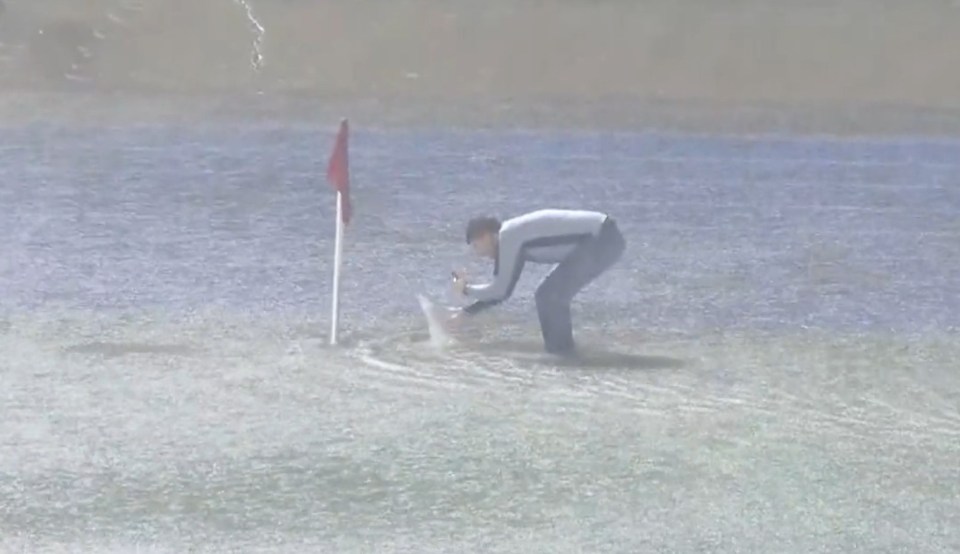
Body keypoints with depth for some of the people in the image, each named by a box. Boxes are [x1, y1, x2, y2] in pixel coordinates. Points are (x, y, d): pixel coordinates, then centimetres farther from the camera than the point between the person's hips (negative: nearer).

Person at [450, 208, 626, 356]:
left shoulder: (508, 236, -13)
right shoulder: (515, 238, 15)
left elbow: (501, 290, -11)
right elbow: (501, 290, 24)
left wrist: (467, 290, 5)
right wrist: (466, 312, 24)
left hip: (602, 241, -10)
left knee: (552, 294, -10)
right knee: (548, 295, 13)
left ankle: (561, 349, 0)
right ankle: (558, 348, 18)